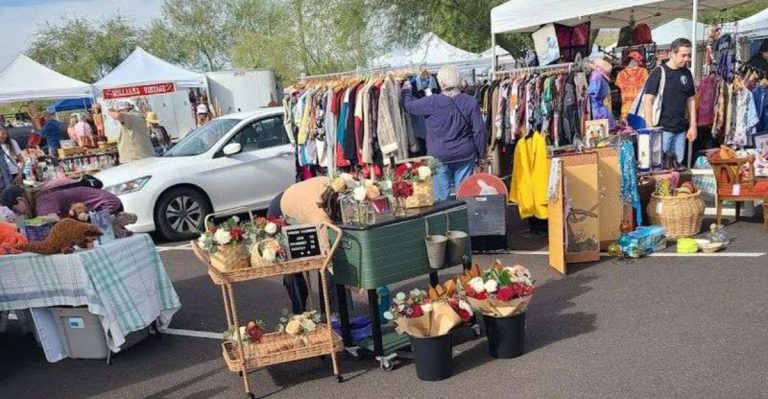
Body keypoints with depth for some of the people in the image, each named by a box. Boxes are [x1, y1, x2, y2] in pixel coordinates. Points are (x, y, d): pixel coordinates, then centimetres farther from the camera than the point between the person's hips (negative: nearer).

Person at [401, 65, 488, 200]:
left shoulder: (432, 102, -11)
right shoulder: (471, 102, -4)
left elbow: (409, 105, 5)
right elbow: (480, 131, -3)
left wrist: (406, 90, 26)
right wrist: (481, 156, 7)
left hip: (439, 156, -2)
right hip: (465, 156, 2)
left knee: (441, 196, 7)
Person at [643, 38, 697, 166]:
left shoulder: (687, 74, 8)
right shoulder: (659, 73, -8)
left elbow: (691, 100, 14)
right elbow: (648, 100, -12)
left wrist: (693, 126, 9)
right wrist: (650, 128, -17)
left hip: (680, 129, 6)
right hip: (662, 128, -5)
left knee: (678, 164, 11)